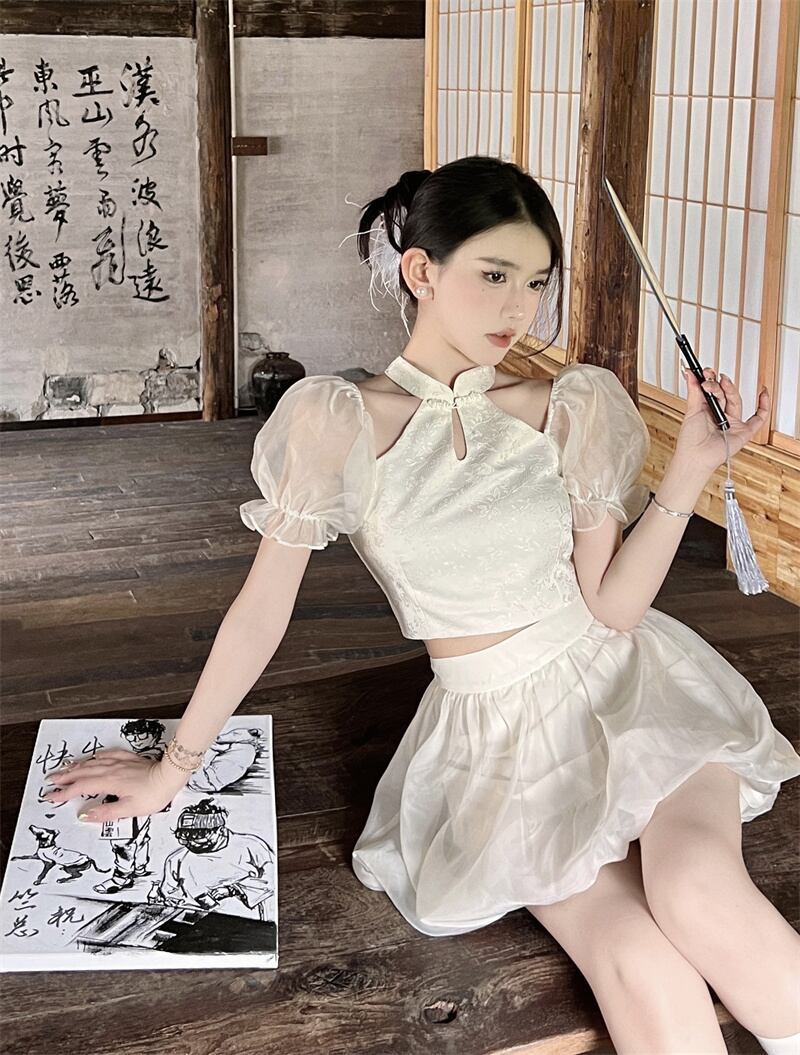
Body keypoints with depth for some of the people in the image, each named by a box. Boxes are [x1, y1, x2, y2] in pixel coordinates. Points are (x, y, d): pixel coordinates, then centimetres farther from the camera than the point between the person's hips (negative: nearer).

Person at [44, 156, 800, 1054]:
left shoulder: (575, 407, -1)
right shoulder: (338, 421, -7)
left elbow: (612, 606, -3)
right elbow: (262, 607, -1)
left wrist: (690, 468, -13)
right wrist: (169, 770, 4)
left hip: (624, 685, 1)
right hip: (494, 735, -1)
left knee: (695, 894, -30)